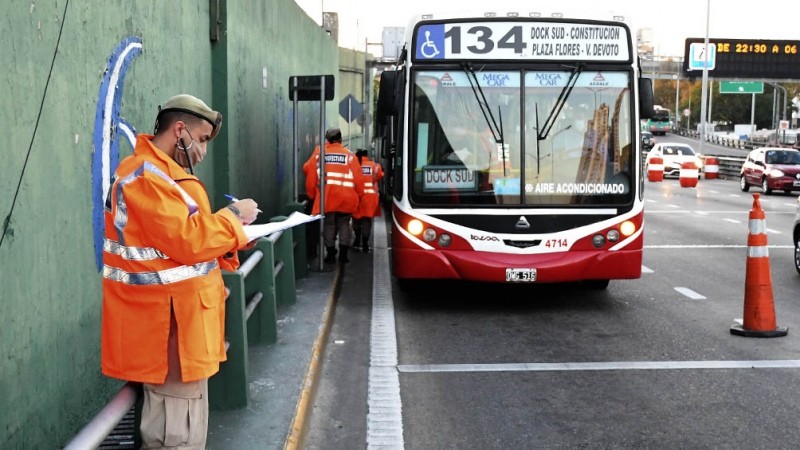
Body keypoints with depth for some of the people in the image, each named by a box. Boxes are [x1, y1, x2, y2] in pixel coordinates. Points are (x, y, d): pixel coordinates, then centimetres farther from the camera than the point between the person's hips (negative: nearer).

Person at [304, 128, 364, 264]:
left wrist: (311, 194, 14)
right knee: (344, 224, 12)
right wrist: (359, 195, 13)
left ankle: (331, 254, 12)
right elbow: (357, 177, 2)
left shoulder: (319, 153, 4)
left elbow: (310, 172, 5)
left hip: (326, 197, 0)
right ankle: (343, 254, 7)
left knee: (329, 225, 11)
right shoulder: (349, 154, 3)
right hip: (346, 198, 0)